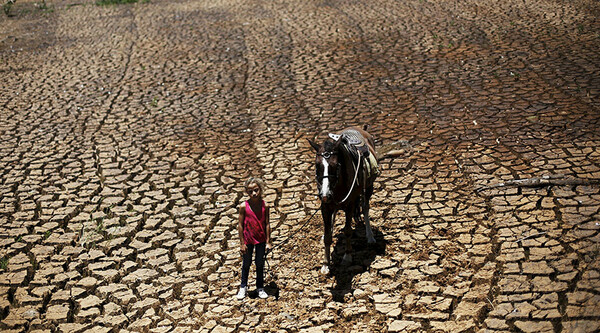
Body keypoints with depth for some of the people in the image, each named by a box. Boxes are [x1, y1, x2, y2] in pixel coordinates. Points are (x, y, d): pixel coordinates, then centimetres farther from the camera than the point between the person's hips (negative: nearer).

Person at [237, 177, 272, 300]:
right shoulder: (244, 206, -15)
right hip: (248, 240, -1)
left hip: (261, 240, 1)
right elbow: (240, 225, -9)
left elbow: (267, 224, -6)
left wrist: (268, 242, -5)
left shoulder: (264, 206, -11)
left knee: (260, 264, 15)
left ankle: (260, 287, 32)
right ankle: (243, 287, 34)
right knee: (246, 264, 16)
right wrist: (242, 243, -9)